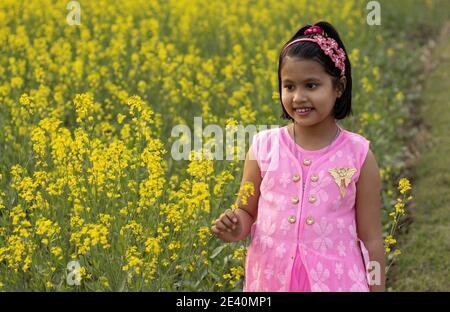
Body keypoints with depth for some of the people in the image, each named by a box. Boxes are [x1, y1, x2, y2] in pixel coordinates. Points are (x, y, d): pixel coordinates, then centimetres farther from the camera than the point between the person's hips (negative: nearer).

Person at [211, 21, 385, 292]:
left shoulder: (359, 155, -6)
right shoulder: (264, 147, -3)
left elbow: (371, 240, 0)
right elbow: (247, 212, 9)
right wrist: (235, 228, -12)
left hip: (336, 282, -1)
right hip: (271, 281, 2)